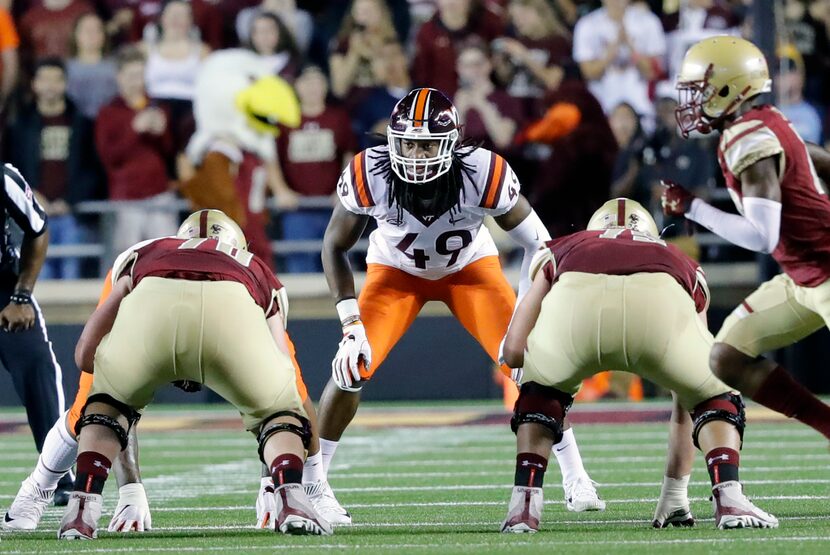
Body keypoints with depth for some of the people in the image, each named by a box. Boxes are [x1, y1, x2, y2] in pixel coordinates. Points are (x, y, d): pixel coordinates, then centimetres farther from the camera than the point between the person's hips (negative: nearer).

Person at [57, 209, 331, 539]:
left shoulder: (144, 255, 44)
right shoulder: (256, 273, 43)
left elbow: (85, 356, 39)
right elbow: (286, 374, 38)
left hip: (152, 302, 1)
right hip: (230, 310, -1)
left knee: (108, 403, 31)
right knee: (277, 412, 26)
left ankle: (83, 505, 11)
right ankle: (290, 494, -2)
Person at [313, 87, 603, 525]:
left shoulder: (482, 174, -34)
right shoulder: (369, 175, -32)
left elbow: (536, 242, -19)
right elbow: (336, 246, -14)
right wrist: (352, 321, -21)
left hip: (470, 267, 0)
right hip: (396, 270, 0)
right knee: (352, 367, -17)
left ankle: (575, 480, 2)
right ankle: (311, 485, -1)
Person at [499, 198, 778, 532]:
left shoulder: (559, 252, 43)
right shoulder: (685, 268, 45)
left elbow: (513, 352, 32)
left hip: (577, 301, 0)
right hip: (659, 304, 0)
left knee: (540, 393, 32)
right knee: (716, 399, 28)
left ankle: (524, 503, 15)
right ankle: (729, 500, 5)